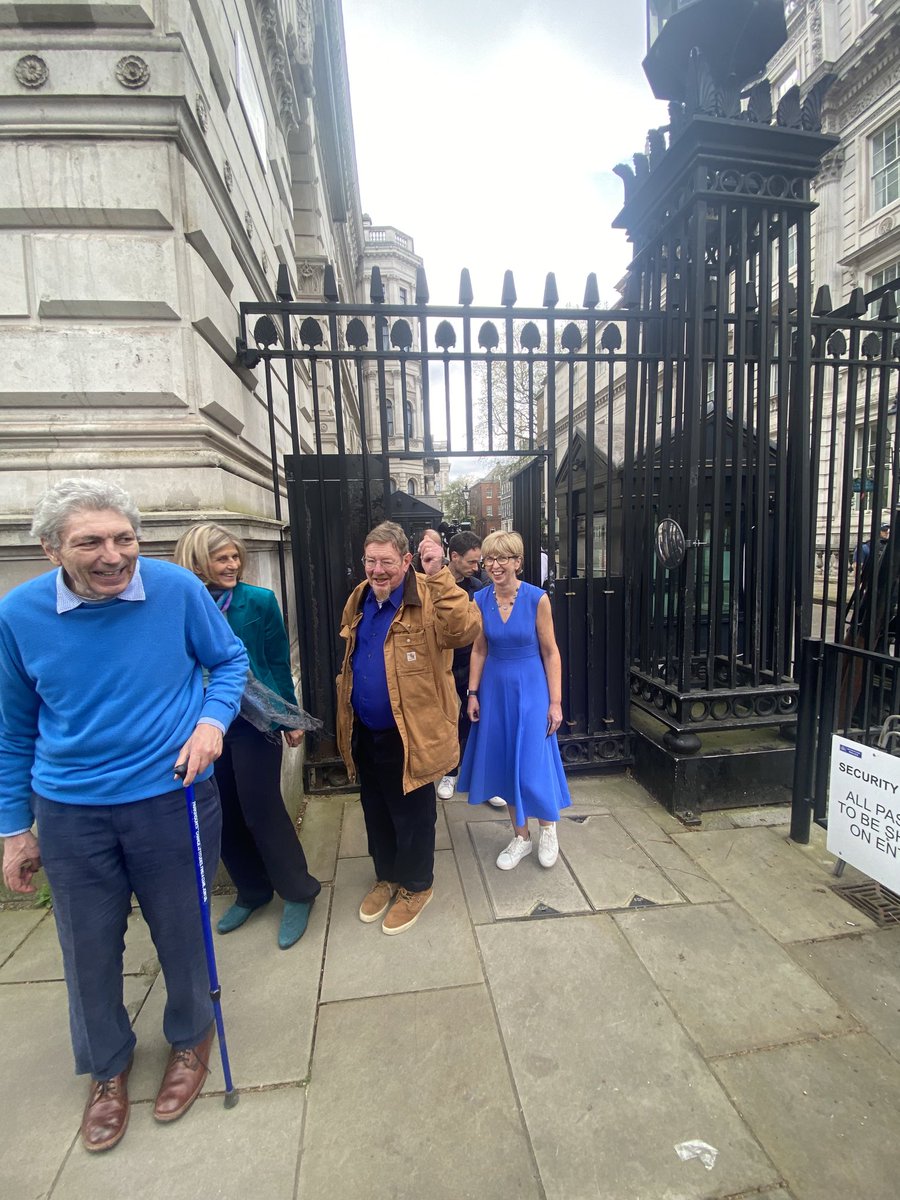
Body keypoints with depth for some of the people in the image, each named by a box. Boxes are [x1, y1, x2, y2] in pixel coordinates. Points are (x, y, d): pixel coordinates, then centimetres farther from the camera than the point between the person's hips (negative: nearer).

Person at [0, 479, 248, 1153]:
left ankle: (192, 1038, 51)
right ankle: (107, 1066, 52)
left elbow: (230, 659, 1)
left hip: (172, 800, -1)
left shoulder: (178, 588, -15)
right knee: (90, 951, 20)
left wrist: (213, 719, -17)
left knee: (182, 937, 18)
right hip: (70, 814, 2)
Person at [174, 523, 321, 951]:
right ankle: (252, 891, 37)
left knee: (262, 810, 3)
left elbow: (279, 663, -2)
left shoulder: (258, 601, -7)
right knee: (224, 814, 14)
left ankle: (298, 893, 26)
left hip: (254, 722, -3)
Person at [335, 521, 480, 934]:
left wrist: (439, 575, -42)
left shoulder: (428, 598, -18)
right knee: (376, 811, 24)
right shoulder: (358, 600, 4)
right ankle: (386, 876, 48)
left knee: (411, 815, 14)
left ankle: (416, 885, 39)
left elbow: (466, 630, -37)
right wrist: (346, 720, 17)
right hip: (364, 734, 7)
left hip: (409, 734, -6)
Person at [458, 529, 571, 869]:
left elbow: (550, 651, -7)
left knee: (533, 764, 1)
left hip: (530, 688, -3)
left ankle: (548, 827, 32)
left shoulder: (537, 598, -12)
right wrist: (473, 693, 4)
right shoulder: (480, 600, -2)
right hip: (495, 689, 4)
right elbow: (479, 650, 7)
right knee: (503, 763, 12)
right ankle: (520, 836, 32)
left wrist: (556, 702, -8)